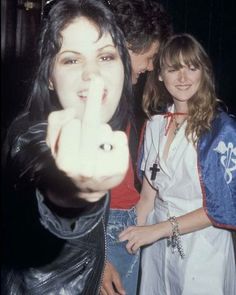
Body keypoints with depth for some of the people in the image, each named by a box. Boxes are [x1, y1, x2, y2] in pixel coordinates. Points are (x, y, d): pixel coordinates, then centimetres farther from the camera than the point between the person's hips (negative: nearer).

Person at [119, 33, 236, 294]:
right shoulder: (155, 124, 2)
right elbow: (148, 194, 6)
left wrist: (159, 229, -17)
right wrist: (131, 237, -2)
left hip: (201, 248, -4)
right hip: (157, 245, 5)